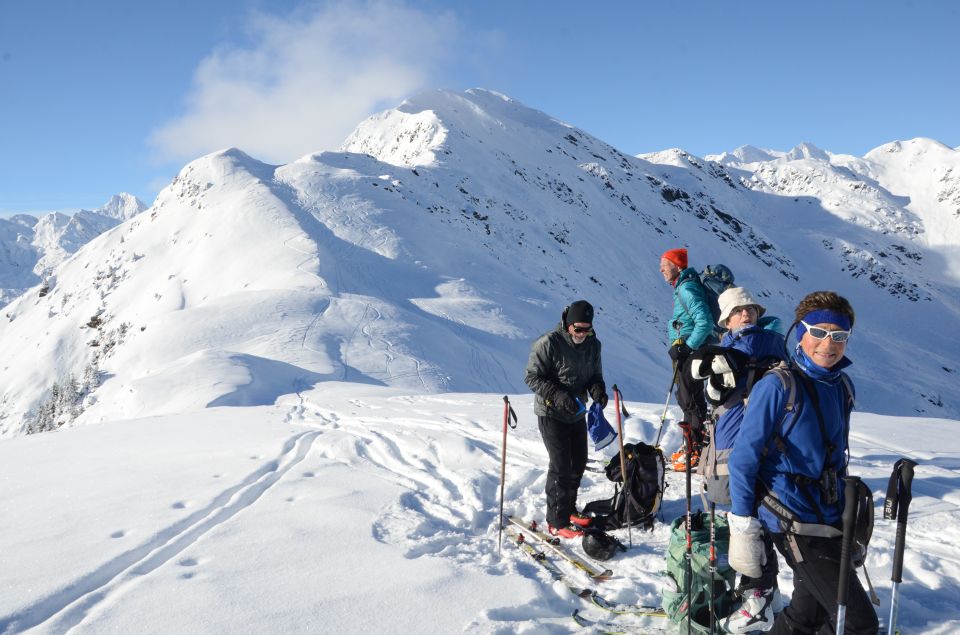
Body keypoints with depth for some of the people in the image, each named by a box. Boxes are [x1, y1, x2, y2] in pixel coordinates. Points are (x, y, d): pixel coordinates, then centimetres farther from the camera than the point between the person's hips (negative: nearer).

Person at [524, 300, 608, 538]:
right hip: (551, 413, -7)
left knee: (579, 462, 14)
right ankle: (557, 521, 1)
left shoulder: (593, 344, 1)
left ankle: (568, 508, 33)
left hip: (577, 413, 7)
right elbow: (532, 377, -16)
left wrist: (597, 388, -12)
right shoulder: (548, 343, -19)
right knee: (561, 464, -9)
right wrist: (558, 396, -28)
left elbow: (595, 374, 12)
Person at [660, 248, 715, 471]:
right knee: (685, 398, 17)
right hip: (684, 351, 10)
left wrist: (687, 347, -22)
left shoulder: (687, 288, -18)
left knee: (691, 400, -4)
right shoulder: (681, 287, 13)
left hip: (692, 352, -10)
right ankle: (691, 445, 28)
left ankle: (698, 451, 3)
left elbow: (705, 322, -25)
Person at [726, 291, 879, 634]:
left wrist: (847, 515, 22)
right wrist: (743, 529, -13)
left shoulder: (843, 386, 6)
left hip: (831, 518, 8)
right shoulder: (777, 386, -15)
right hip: (794, 523, -7)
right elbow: (743, 458, -13)